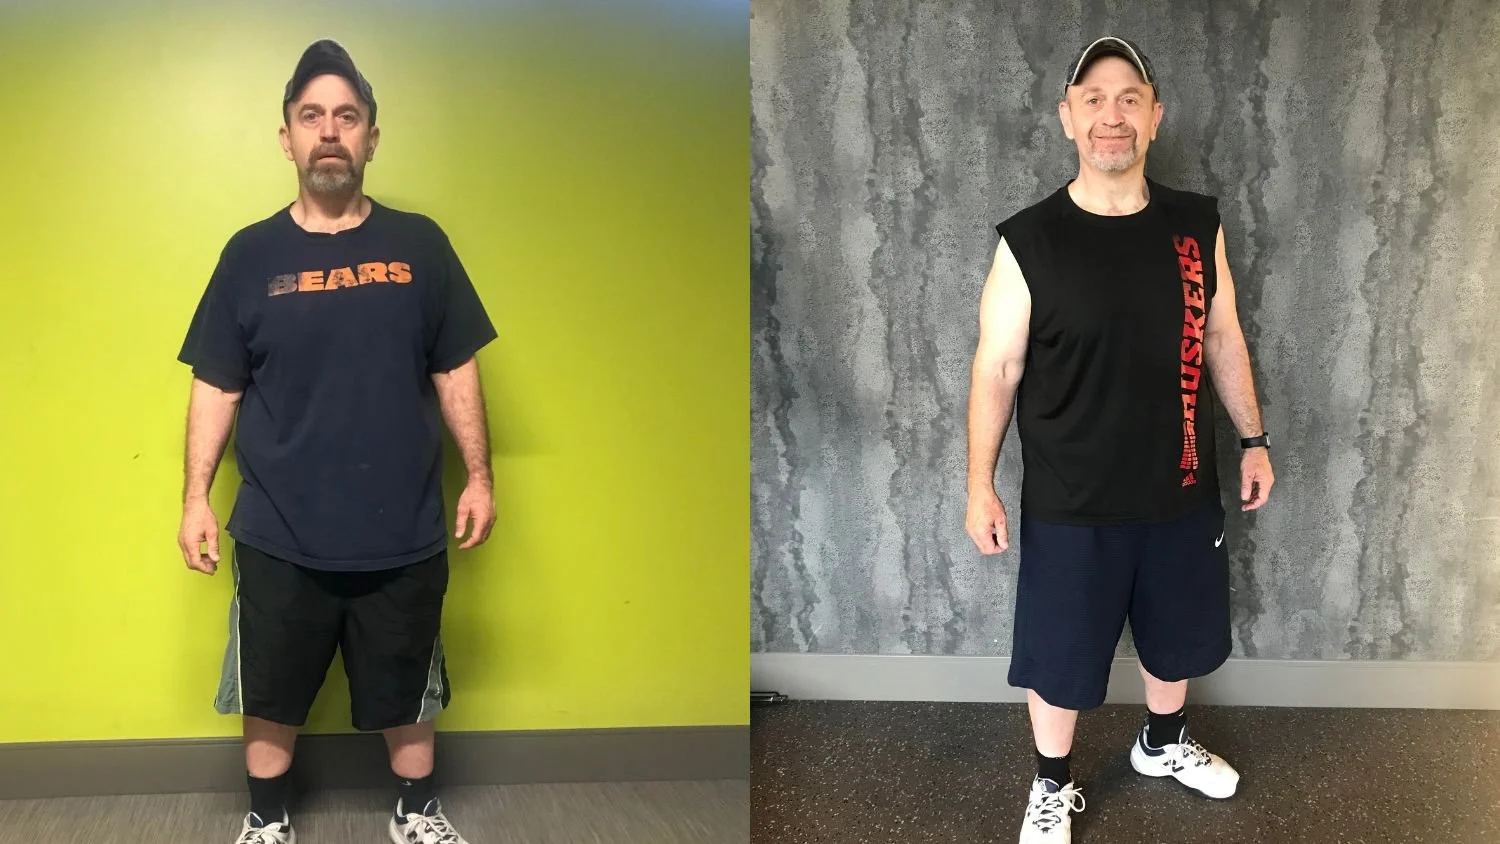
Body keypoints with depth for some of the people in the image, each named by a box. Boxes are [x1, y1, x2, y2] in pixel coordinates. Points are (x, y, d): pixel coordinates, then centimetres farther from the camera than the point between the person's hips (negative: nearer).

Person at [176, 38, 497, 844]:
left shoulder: (420, 245, -2)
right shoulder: (251, 254, -2)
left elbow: (455, 371, 3)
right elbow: (216, 386, 1)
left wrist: (479, 476, 0)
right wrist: (195, 498, -3)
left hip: (404, 533, 0)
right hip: (279, 537, 0)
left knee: (406, 688, 16)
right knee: (271, 692, 15)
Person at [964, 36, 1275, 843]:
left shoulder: (1198, 225, -4)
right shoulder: (1028, 241, -14)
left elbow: (1222, 338, 8)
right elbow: (996, 372, -9)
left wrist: (1254, 439, 11)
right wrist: (980, 486, -7)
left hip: (1181, 492, 4)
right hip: (1070, 505, -4)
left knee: (1177, 634, 23)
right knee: (1058, 655, 10)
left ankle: (1163, 744, 51)